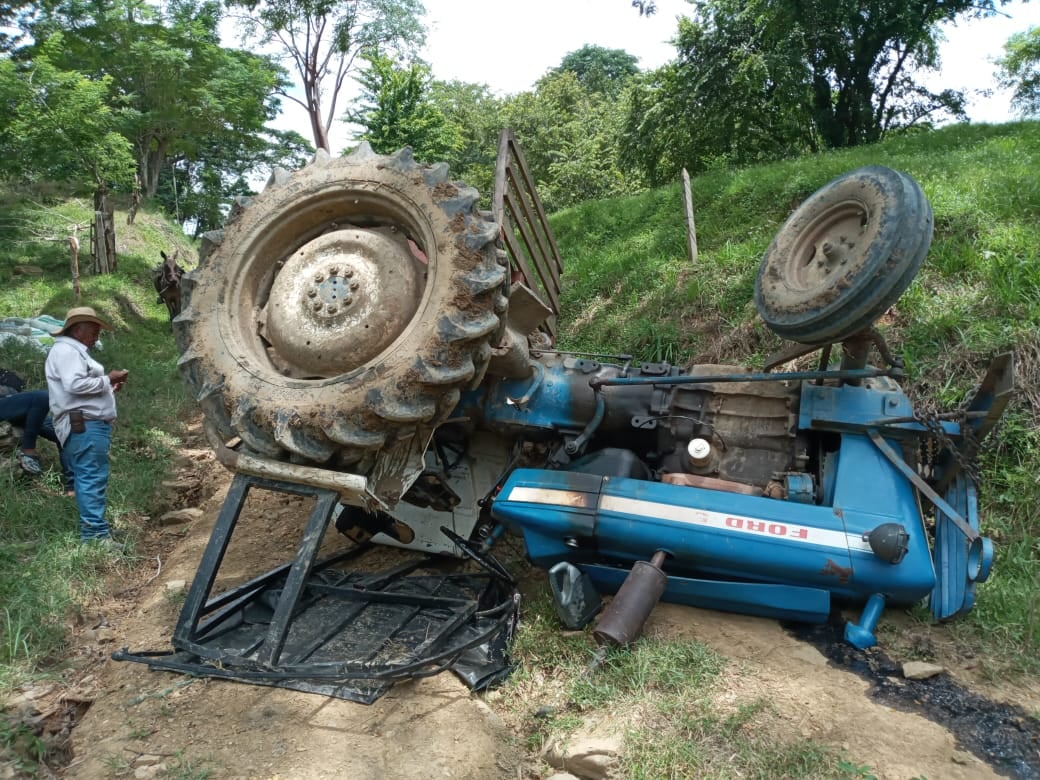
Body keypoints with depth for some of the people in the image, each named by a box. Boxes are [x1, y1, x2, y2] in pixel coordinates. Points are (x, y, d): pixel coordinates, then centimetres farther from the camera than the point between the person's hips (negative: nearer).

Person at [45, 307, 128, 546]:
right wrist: (107, 380, -11)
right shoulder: (65, 350, -6)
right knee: (92, 478, -14)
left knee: (91, 478, 10)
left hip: (90, 425, 11)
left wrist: (109, 389, 16)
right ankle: (96, 532, -17)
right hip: (84, 425, -11)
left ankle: (91, 530, 13)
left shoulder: (76, 352, 27)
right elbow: (74, 384, -21)